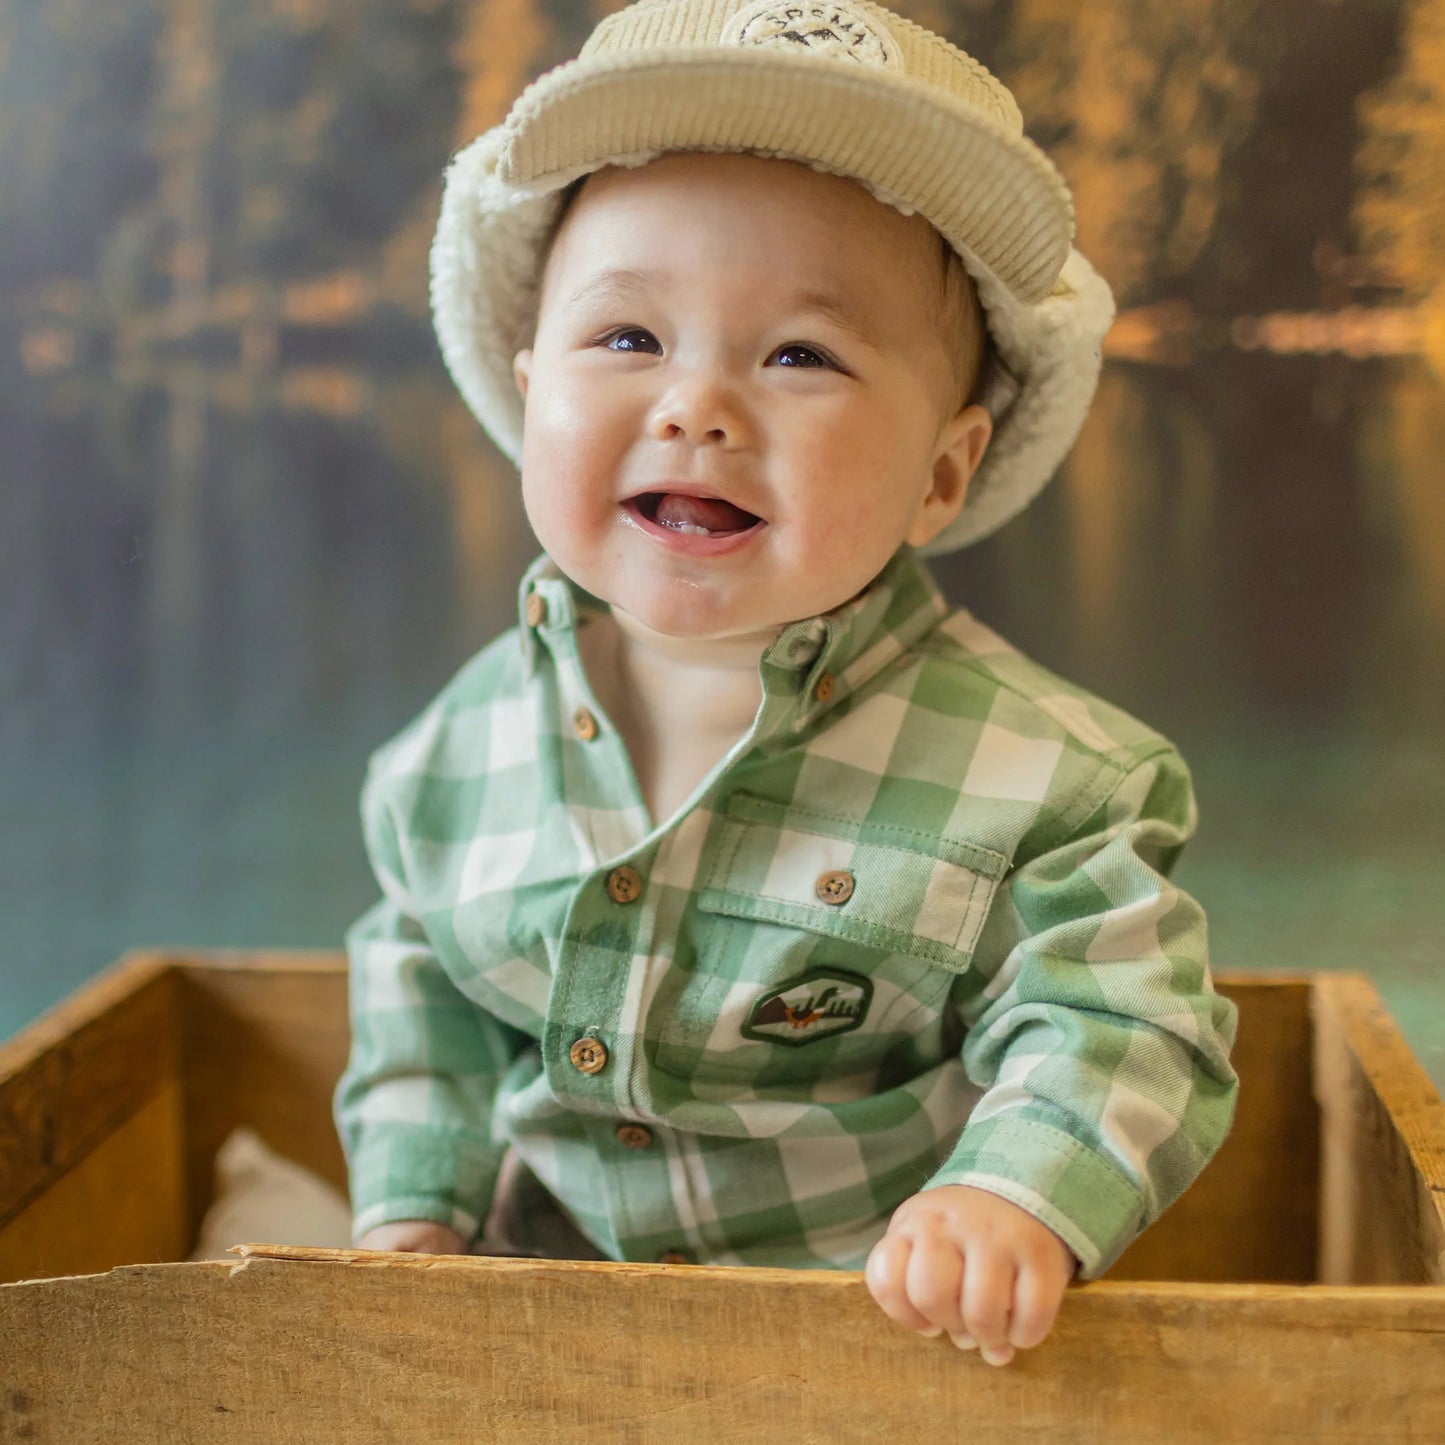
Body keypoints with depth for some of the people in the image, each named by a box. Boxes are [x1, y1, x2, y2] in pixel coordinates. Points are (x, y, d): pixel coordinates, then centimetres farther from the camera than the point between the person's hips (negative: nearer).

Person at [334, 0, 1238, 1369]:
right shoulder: (469, 742, -3)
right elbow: (421, 986, 12)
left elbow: (1113, 1032, -13)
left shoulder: (1040, 777, -16)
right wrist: (413, 1209, 3)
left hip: (898, 1327, -2)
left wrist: (1015, 1202, -31)